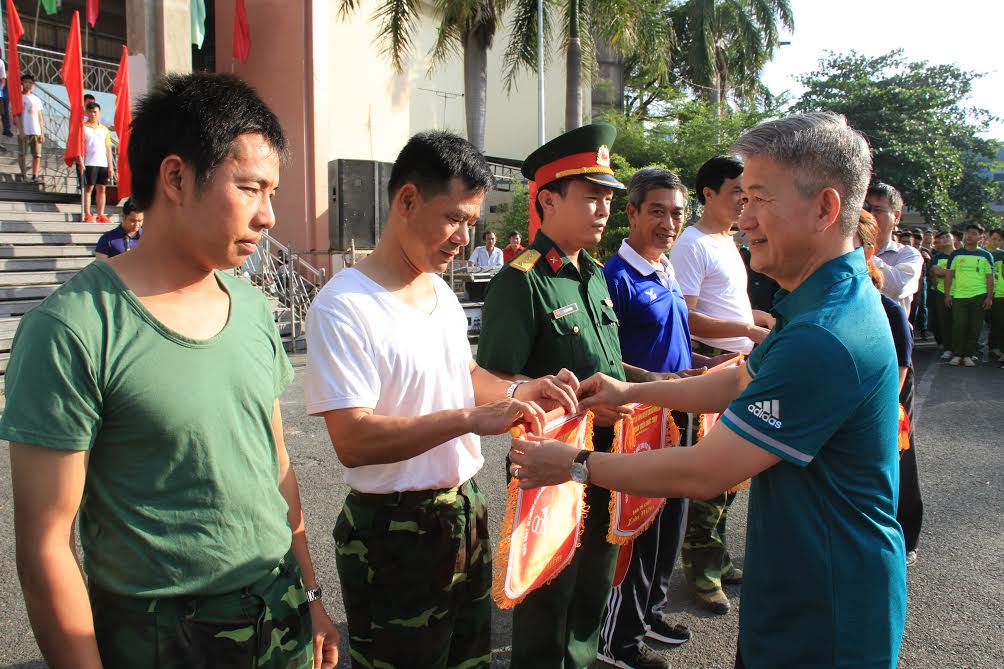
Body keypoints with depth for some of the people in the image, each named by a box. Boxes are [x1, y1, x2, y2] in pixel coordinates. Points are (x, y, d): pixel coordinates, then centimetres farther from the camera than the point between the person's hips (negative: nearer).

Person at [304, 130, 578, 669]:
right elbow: (352, 441, -27)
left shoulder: (441, 290, 7)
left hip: (467, 510, 8)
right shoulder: (344, 306, -20)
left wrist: (517, 392, 0)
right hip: (393, 534, -8)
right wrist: (471, 417, -31)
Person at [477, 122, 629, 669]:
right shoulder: (520, 281, -16)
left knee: (594, 582, 23)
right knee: (547, 596, 10)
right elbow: (493, 383, -19)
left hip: (605, 460, 8)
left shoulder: (596, 275, 10)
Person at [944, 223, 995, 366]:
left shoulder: (986, 256, 6)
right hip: (958, 295, 0)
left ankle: (968, 355, 11)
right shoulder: (956, 254, 6)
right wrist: (947, 294, -1)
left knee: (975, 327, 3)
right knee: (959, 326, -3)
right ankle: (956, 355, 6)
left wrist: (989, 297, -1)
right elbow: (949, 275, 6)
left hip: (979, 296, 1)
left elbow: (990, 277, 5)